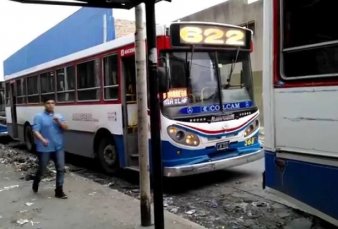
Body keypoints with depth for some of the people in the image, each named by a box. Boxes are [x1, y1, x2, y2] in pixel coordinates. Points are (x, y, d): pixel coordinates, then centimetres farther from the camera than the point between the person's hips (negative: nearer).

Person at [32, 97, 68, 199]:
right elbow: (35, 131, -14)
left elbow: (65, 128, 1)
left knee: (61, 169, -2)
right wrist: (42, 139, -32)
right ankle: (35, 184, 40)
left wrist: (58, 121, -16)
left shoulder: (59, 116, 10)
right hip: (44, 149, -3)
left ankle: (59, 191, 7)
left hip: (58, 148, 4)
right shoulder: (39, 116, -5)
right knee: (42, 169, 10)